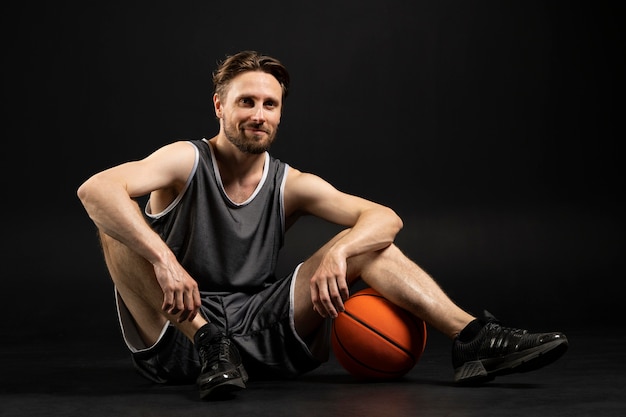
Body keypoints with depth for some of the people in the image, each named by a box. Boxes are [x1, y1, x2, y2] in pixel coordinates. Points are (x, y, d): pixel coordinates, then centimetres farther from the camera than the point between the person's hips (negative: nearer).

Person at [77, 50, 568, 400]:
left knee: (365, 241, -6)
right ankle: (209, 346, -30)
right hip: (176, 336, -3)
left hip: (260, 331, 3)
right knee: (117, 216, -26)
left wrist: (338, 253, -28)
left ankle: (473, 339, -19)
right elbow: (95, 188, -25)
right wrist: (163, 259, -39)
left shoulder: (291, 185, 4)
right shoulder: (187, 162, -6)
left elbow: (386, 217, -6)